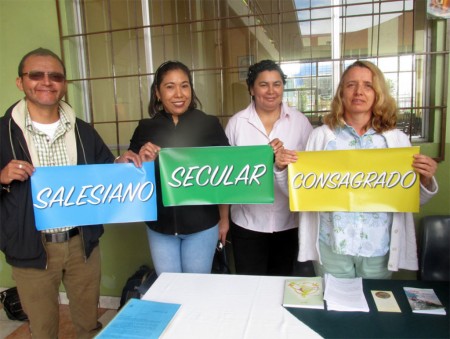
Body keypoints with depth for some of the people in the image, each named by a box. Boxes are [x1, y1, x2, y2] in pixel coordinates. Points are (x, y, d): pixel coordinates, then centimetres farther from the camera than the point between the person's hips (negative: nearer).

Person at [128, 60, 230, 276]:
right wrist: (142, 161, -17)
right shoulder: (145, 128, -2)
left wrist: (224, 219, 2)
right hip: (160, 225, 2)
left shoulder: (209, 124, -7)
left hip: (202, 224, -1)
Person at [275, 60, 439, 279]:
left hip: (379, 247, 2)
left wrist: (425, 180, -12)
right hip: (332, 245, -1)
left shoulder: (397, 139, 1)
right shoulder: (321, 135, -3)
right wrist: (282, 169, -17)